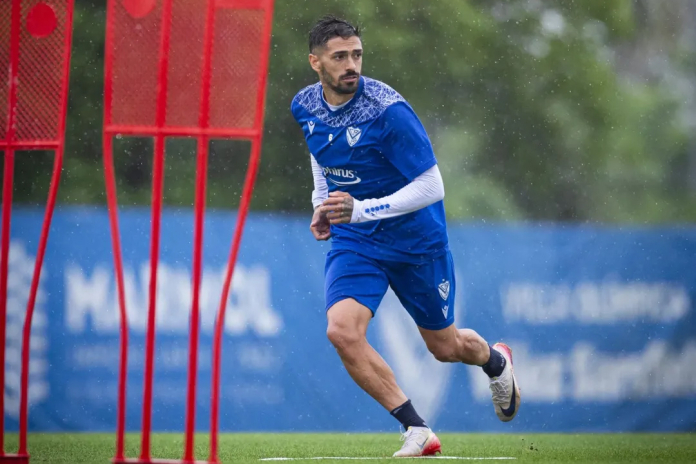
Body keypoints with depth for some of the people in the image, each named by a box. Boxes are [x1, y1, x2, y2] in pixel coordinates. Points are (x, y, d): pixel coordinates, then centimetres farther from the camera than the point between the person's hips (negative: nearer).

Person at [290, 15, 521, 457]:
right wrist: (322, 202, 6)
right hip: (352, 241, 4)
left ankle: (496, 361, 52)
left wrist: (360, 210, -32)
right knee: (342, 331, -23)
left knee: (445, 346, 14)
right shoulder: (305, 106, -6)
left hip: (415, 239, -4)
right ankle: (417, 430, -15)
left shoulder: (388, 111, -25)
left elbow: (432, 188, -24)